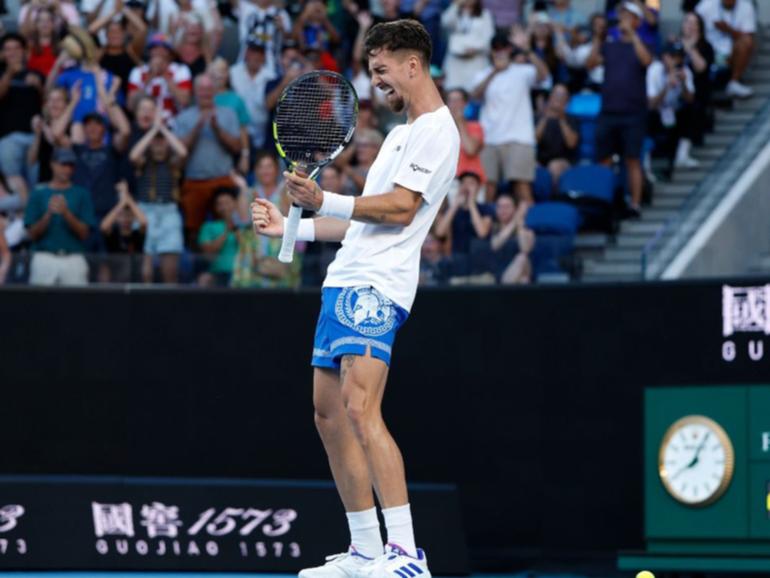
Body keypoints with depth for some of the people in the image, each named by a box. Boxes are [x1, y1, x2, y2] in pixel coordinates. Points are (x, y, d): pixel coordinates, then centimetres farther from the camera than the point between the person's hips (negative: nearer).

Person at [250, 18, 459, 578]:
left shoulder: (435, 130, -6)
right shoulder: (401, 132, 26)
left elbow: (400, 209, -17)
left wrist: (324, 201, -22)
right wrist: (290, 227, 29)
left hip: (375, 289, -11)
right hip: (344, 281, 11)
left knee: (360, 409, -23)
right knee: (330, 414, 9)